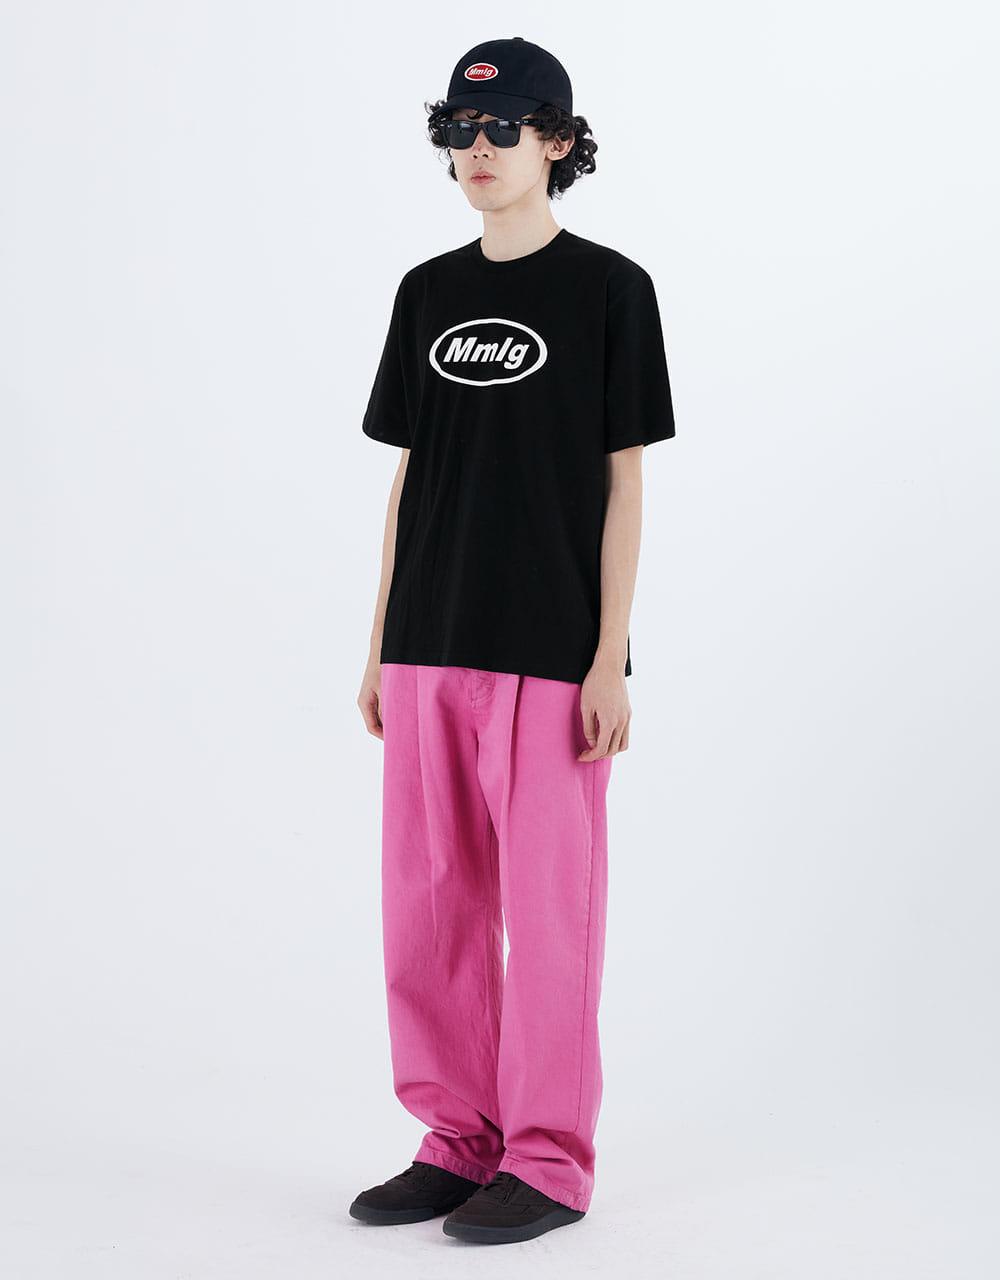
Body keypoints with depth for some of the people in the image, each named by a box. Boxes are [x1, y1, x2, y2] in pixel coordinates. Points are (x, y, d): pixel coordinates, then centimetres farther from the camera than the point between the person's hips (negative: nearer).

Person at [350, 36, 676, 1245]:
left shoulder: (609, 288, -2)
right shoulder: (427, 293, 11)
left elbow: (623, 480, -4)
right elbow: (410, 473, 13)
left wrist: (610, 658, -9)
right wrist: (381, 644, 10)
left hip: (549, 652, -5)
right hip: (429, 648, 5)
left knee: (547, 906, 1)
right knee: (427, 903, 8)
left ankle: (550, 1159, 13)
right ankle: (458, 1140, 22)